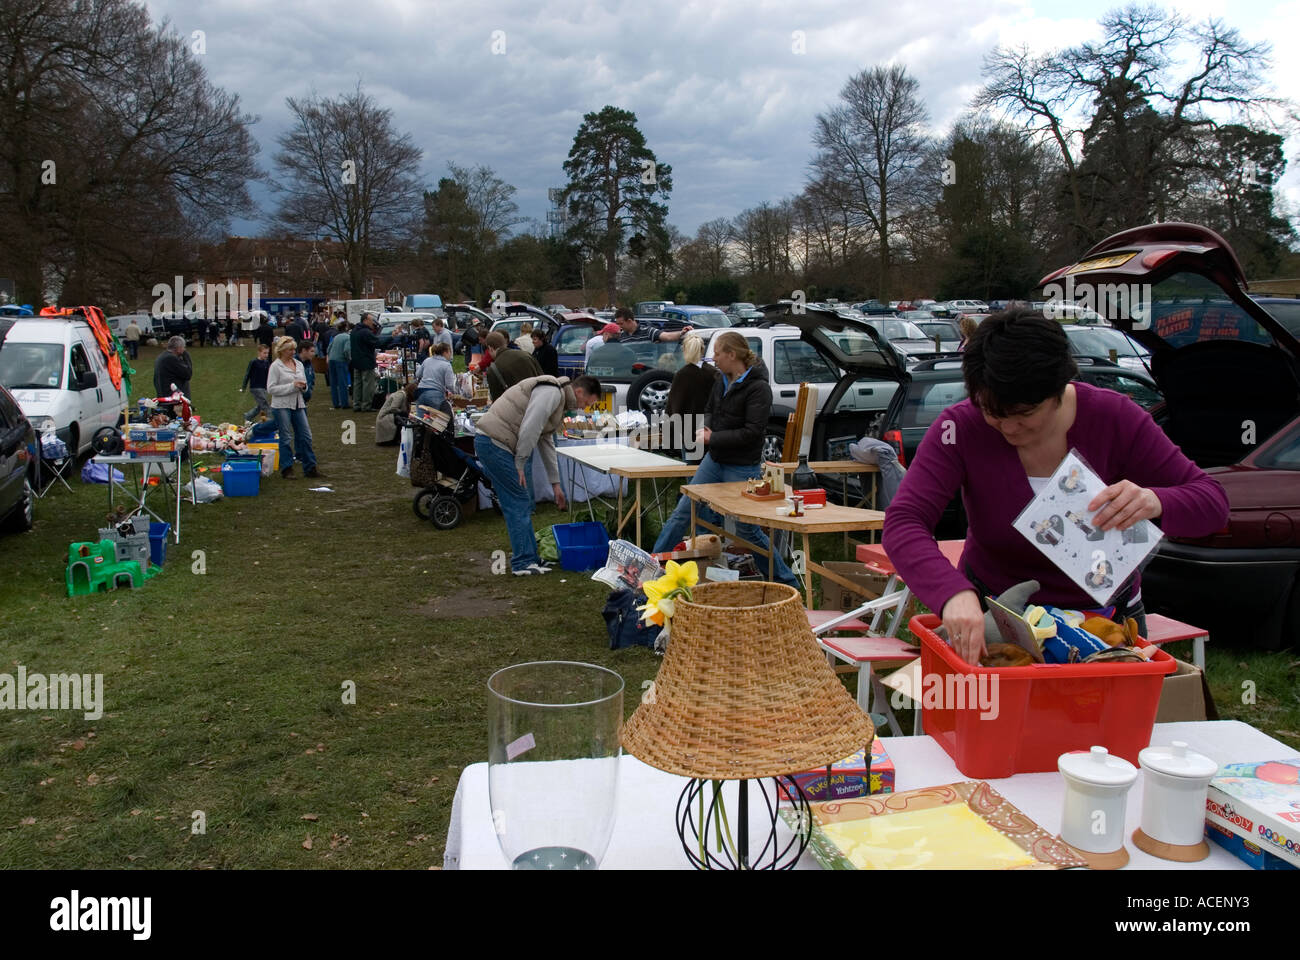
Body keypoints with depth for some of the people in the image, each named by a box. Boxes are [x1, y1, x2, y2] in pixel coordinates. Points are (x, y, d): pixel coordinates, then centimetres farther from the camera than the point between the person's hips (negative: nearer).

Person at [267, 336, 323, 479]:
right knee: (286, 438, 0)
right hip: (282, 406, -5)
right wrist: (292, 386, -17)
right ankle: (286, 469, 9)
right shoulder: (276, 366, -6)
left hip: (298, 404, 5)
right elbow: (271, 389, -12)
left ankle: (310, 468, 9)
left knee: (305, 436, 3)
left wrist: (303, 386, -3)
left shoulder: (299, 364, 11)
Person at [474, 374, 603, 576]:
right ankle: (524, 563, -2)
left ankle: (528, 556, 20)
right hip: (495, 443, -10)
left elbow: (546, 443, 28)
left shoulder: (559, 399, 22)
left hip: (491, 444, 10)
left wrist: (555, 483, 29)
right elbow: (529, 430, -21)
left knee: (521, 503, 14)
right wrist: (519, 464, -12)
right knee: (519, 504, -7)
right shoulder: (552, 392, -11)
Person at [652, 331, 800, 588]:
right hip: (715, 460, 8)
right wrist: (705, 428, -1)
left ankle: (787, 581, 15)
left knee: (746, 529, 1)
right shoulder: (722, 381, 6)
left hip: (742, 468, -7)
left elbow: (752, 432, -22)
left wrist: (712, 438, -19)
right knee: (683, 510, 9)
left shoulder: (758, 388, -18)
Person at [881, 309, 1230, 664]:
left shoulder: (1113, 418, -14)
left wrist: (1155, 502, -35)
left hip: (1105, 612, 2)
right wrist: (955, 594, -47)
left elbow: (1213, 501, -10)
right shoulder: (961, 428, -18)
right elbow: (902, 524, -28)